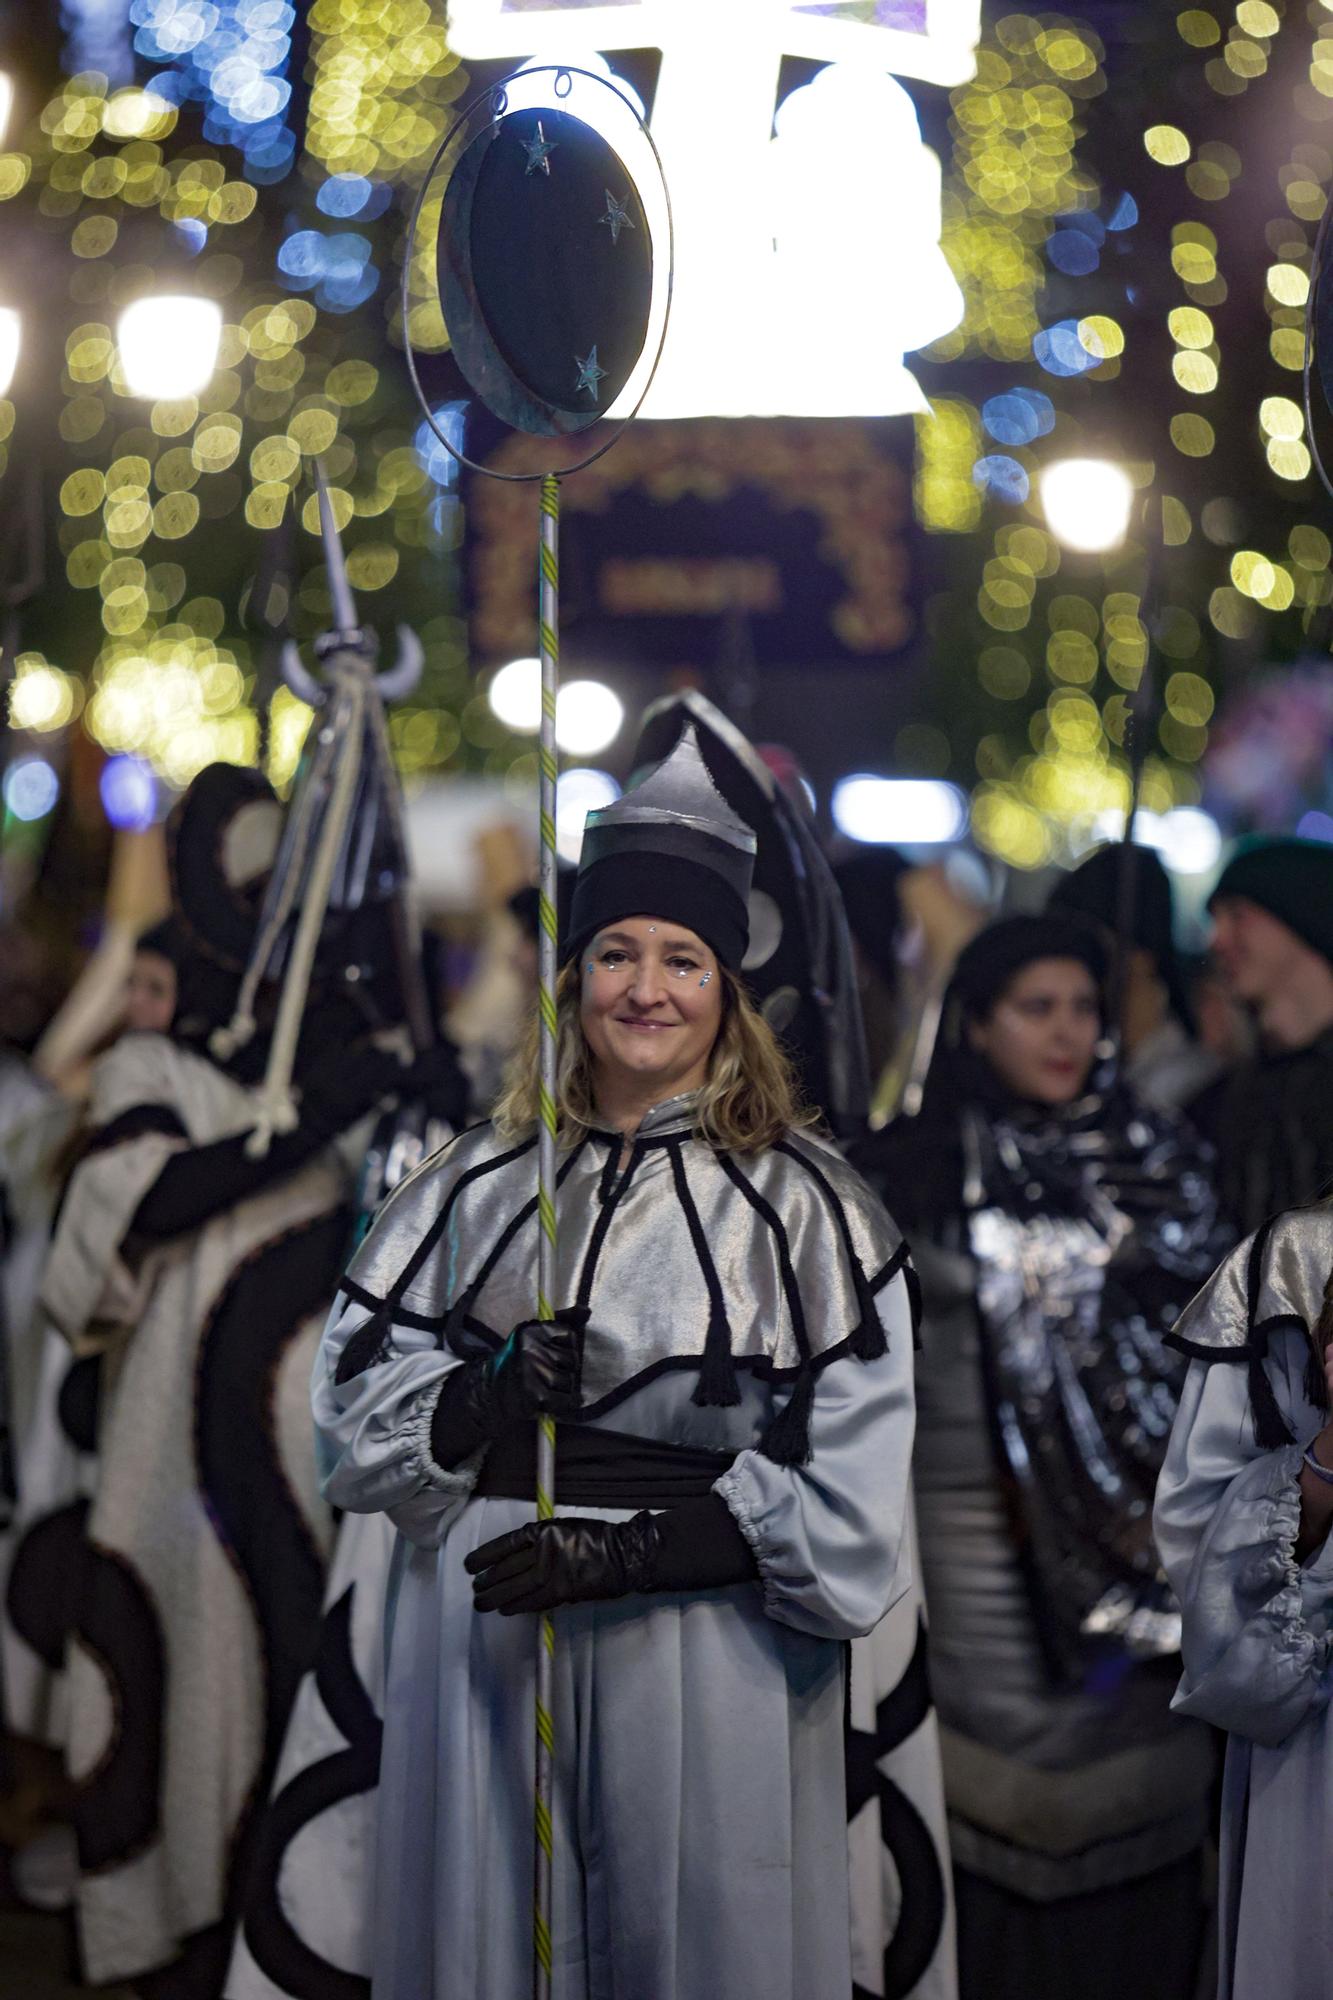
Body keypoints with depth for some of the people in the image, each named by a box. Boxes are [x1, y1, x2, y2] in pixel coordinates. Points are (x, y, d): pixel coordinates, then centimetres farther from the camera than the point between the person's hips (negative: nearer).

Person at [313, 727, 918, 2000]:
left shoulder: (804, 1203, -2)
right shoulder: (479, 1182, 8)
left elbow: (845, 1500, -7)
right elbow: (352, 1408, 6)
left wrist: (629, 1550, -16)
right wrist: (482, 1404, -14)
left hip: (704, 1668, -2)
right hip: (481, 1653, 3)